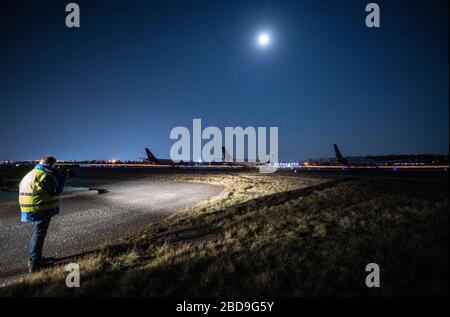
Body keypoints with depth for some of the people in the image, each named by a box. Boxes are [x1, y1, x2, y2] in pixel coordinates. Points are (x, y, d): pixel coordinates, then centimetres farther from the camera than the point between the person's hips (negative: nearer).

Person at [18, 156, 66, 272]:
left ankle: (34, 258, 33)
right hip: (41, 210, -10)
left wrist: (57, 177, 10)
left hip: (32, 210, 10)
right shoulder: (45, 176, -18)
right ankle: (34, 264, 5)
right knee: (39, 235, -2)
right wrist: (62, 178, -3)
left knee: (36, 233, 21)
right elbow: (57, 191, -15)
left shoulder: (31, 174, 13)